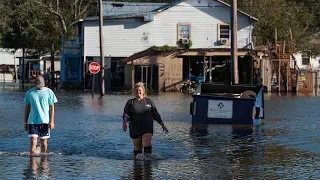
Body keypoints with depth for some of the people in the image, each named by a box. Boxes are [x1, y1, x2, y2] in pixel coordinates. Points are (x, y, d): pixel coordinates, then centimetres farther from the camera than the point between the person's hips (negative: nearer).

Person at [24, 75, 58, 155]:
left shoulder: (49, 92, 1)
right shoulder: (29, 93, 4)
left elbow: (52, 107, 1)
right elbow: (27, 108, 9)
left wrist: (51, 121, -7)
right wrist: (25, 122, 8)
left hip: (44, 121, 0)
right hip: (33, 121, 0)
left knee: (43, 142, 9)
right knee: (33, 143, -10)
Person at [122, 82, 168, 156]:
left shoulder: (148, 101, 8)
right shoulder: (130, 102, 6)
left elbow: (156, 115, 12)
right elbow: (126, 115, -4)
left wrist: (162, 125, 11)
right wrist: (124, 123, -25)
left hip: (147, 129, -1)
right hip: (135, 130, 1)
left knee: (147, 145, -21)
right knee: (137, 148, 8)